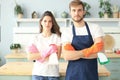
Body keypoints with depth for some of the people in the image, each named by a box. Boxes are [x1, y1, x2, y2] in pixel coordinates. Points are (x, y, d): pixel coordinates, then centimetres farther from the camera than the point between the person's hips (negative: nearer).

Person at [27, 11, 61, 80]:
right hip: (38, 73, 2)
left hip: (53, 74, -1)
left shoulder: (57, 37, -3)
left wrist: (37, 56, -8)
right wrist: (44, 53, -19)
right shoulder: (36, 38, 2)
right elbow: (30, 57, -6)